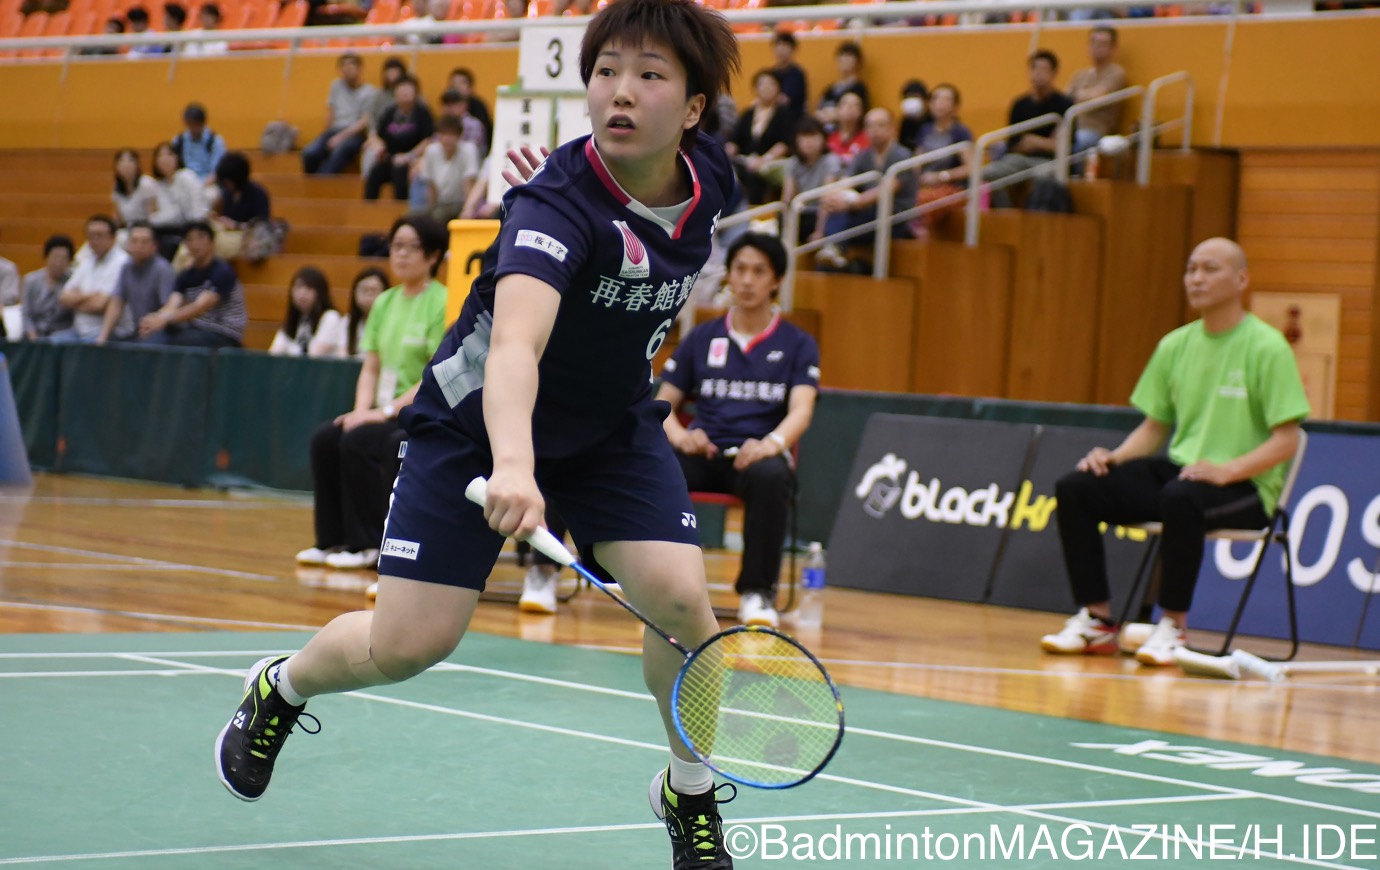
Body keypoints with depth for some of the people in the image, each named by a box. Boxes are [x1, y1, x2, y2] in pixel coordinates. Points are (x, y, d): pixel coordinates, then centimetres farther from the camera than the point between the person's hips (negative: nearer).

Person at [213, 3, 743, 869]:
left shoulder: (711, 179, -14)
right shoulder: (558, 204, -34)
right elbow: (513, 345, -51)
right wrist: (512, 466, -67)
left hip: (613, 424, 5)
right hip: (480, 417, -4)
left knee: (679, 599, -16)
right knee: (408, 644, -6)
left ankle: (691, 796, 10)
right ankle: (280, 689, 28)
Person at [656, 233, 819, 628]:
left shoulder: (798, 344, 10)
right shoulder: (702, 339, 17)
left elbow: (801, 411, -5)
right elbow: (663, 404, 15)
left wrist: (773, 443, -27)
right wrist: (679, 435, -10)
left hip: (757, 457, -2)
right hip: (704, 454, 2)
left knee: (771, 475, -40)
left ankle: (758, 592, -28)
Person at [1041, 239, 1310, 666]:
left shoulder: (1267, 347, -8)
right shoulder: (1175, 345, 10)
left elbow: (1286, 441, -12)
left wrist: (1226, 470, -26)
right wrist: (1114, 457, -3)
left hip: (1245, 487, -6)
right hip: (1178, 469, 6)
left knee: (1180, 498, -39)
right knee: (1074, 489, -13)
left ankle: (1173, 627, -23)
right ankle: (1097, 620, -7)